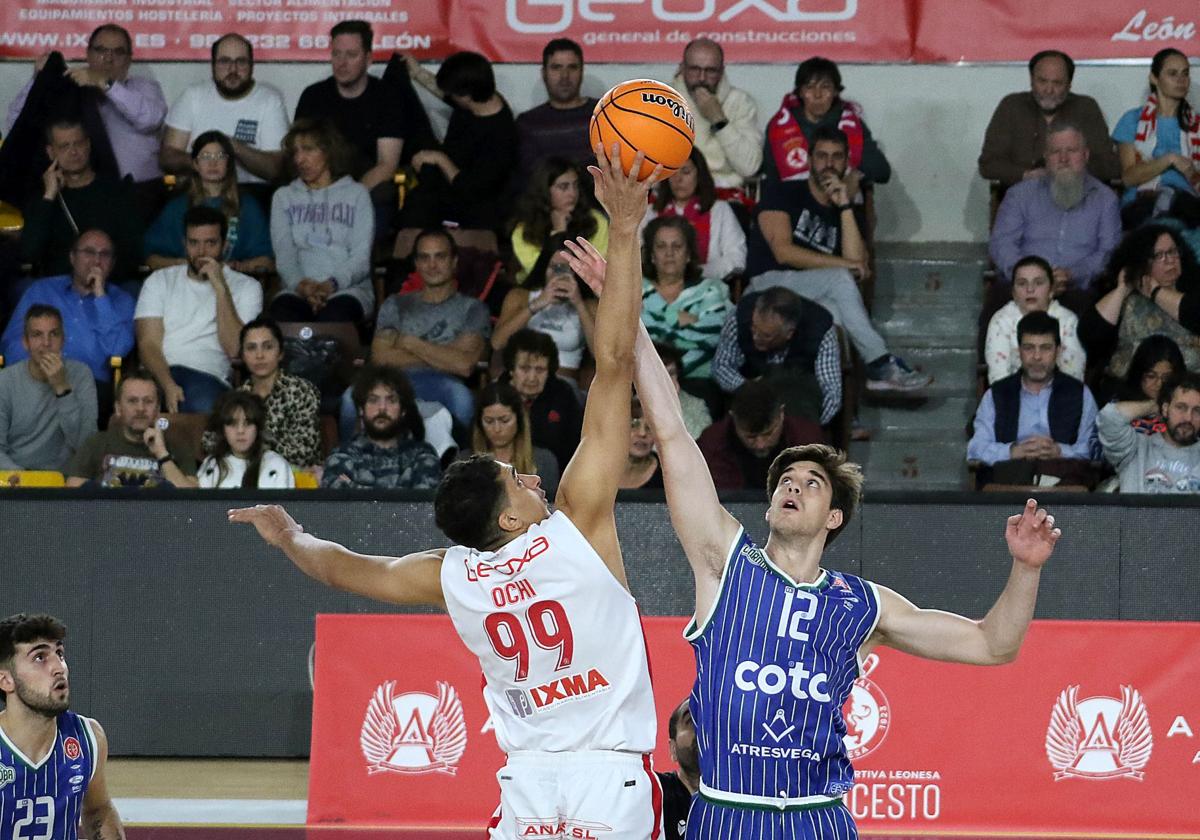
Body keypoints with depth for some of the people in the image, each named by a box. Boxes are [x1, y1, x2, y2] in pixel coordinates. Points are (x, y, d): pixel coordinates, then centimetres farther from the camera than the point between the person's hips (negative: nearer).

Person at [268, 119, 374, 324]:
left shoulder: (356, 194, 15)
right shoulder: (283, 197, 22)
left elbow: (361, 257, 3)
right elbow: (284, 253, 7)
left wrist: (332, 284, -17)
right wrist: (300, 284, -16)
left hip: (349, 289, -1)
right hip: (297, 290, 1)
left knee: (335, 315, -38)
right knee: (282, 311, -36)